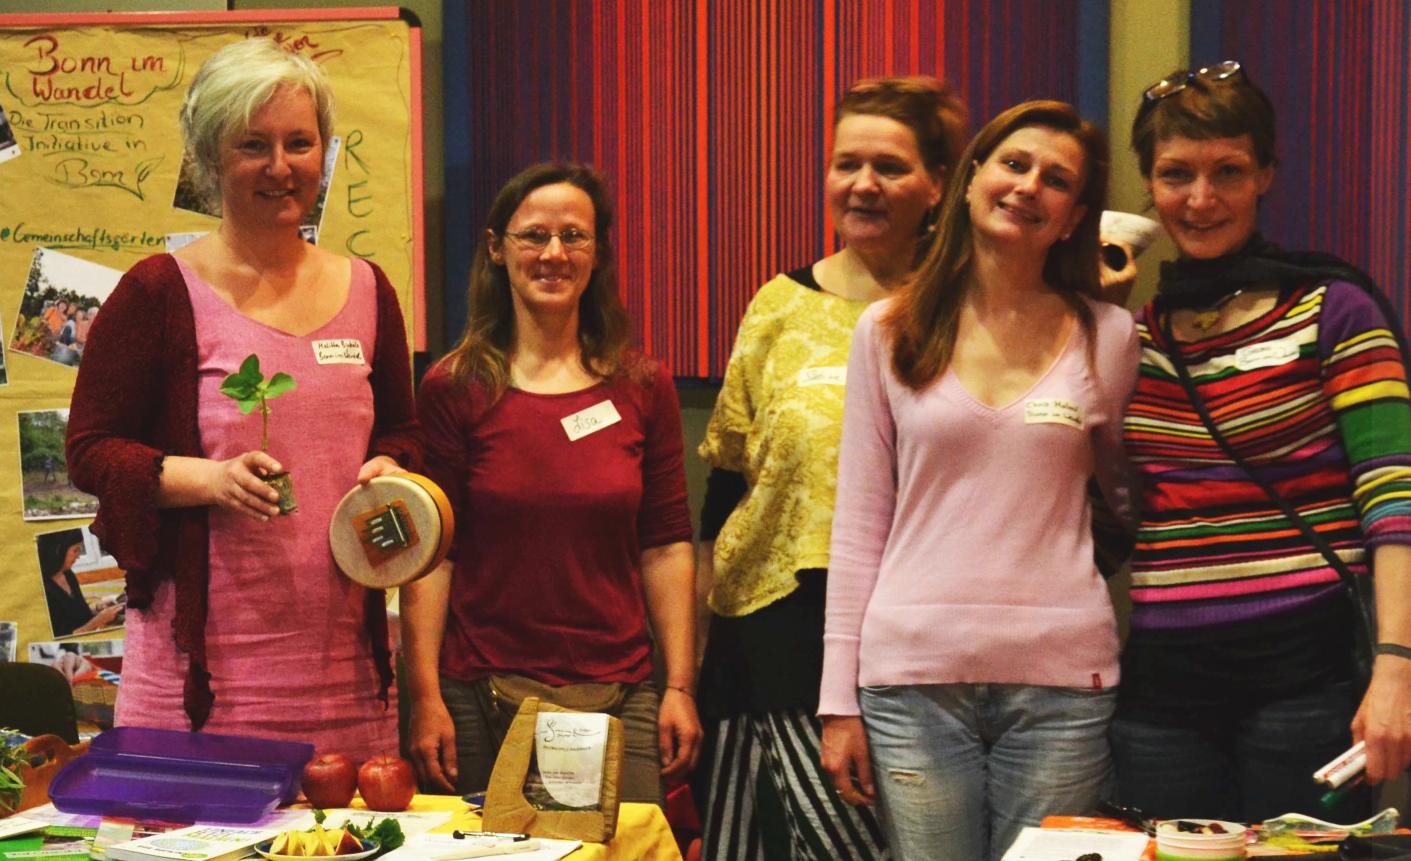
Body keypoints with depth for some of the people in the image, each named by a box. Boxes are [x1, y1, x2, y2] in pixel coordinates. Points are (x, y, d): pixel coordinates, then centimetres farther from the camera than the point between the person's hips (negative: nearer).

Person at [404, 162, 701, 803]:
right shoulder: (453, 389, 0)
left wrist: (680, 686, 2)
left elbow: (667, 546, 6)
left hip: (618, 697, 2)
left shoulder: (644, 388, 5)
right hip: (482, 697, -1)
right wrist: (425, 695, -8)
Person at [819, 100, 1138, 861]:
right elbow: (858, 524, 5)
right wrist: (839, 698, 2)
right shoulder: (888, 332, 5)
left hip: (1060, 682, 0)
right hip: (914, 676, 0)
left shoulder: (1105, 335, 5)